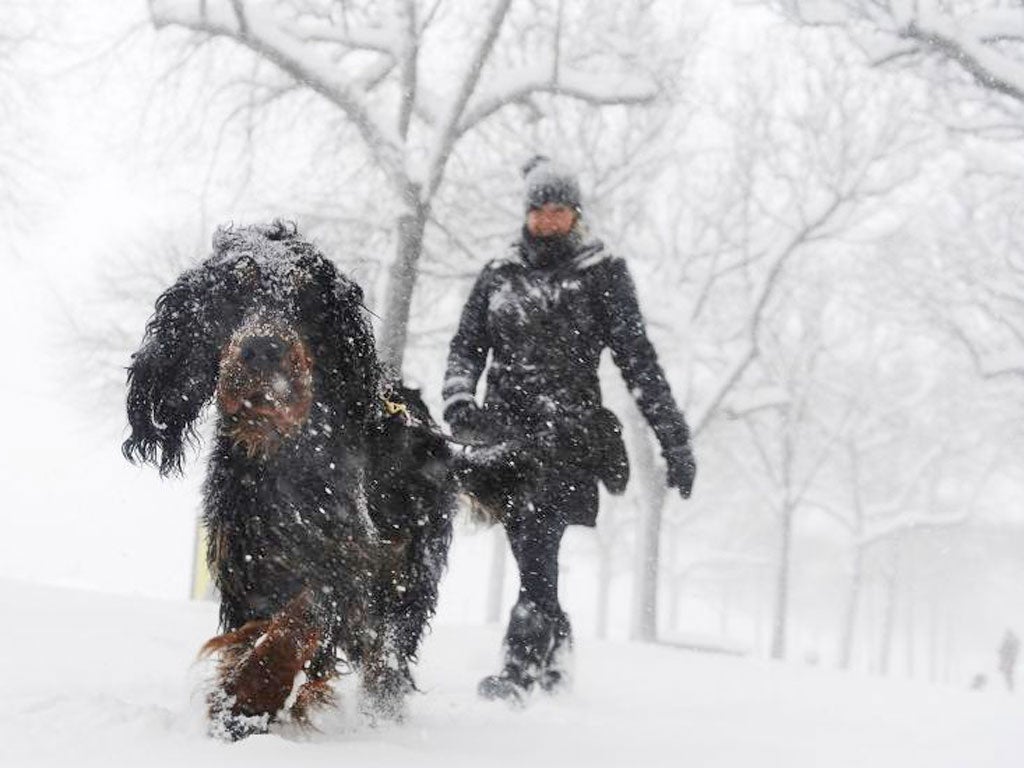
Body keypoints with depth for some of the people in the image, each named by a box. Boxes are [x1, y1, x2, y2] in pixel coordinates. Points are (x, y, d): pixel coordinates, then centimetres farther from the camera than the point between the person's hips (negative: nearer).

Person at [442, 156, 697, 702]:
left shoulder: (602, 274, 6)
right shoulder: (498, 276, 16)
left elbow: (637, 361, 5)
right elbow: (466, 346, 12)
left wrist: (674, 440, 3)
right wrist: (459, 401, -9)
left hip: (568, 429, -4)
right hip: (506, 427, 4)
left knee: (537, 540, -19)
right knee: (531, 554, 4)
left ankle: (520, 667, -23)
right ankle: (553, 652, 24)